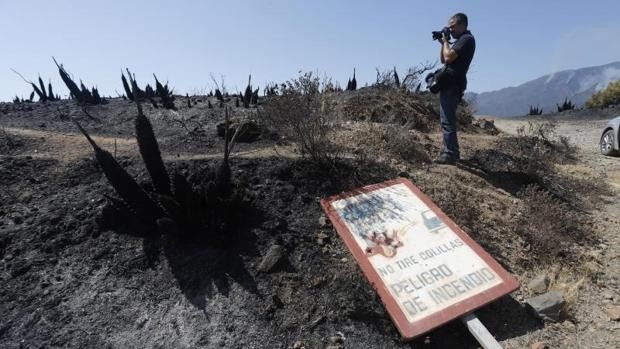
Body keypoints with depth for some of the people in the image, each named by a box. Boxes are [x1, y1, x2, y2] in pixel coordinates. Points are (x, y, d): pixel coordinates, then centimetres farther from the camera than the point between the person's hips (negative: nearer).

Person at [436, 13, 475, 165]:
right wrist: (443, 43, 13)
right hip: (450, 84, 11)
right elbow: (443, 60, 24)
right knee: (447, 119, 13)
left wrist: (445, 41, -3)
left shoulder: (467, 39, -7)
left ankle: (450, 155, -14)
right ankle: (450, 150, 20)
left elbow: (449, 57, -19)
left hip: (452, 85, -11)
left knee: (447, 120, -14)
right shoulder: (461, 40, 24)